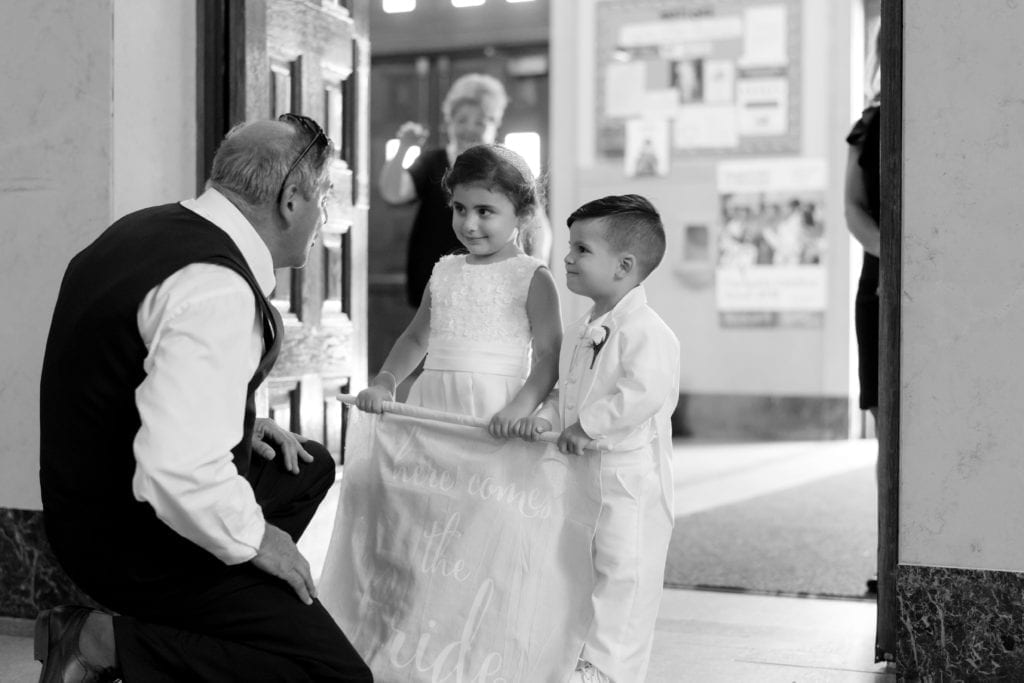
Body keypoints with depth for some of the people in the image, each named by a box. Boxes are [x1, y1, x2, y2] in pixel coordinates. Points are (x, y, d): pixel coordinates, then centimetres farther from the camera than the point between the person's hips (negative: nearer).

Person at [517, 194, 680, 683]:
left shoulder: (645, 331, -17)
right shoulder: (580, 331, 12)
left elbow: (647, 393, -29)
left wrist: (586, 425, -25)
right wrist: (546, 415, 3)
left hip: (631, 479, -9)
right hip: (583, 474, 9)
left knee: (623, 572, -4)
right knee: (587, 569, 16)